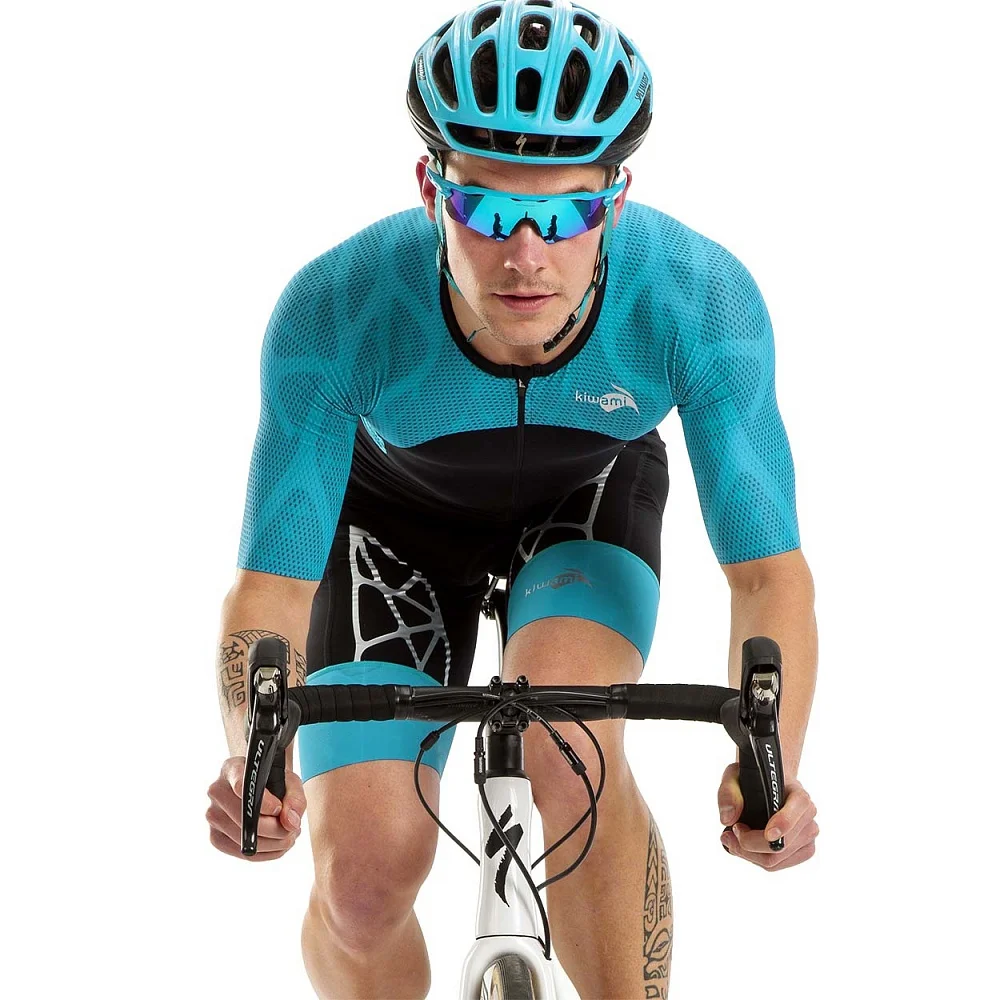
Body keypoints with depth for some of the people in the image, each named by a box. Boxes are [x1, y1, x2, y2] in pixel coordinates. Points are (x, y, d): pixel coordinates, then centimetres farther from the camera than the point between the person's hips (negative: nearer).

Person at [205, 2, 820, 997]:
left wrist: (768, 760, -49)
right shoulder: (335, 310, -37)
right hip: (402, 505, 0)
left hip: (588, 498, 0)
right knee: (365, 866, -14)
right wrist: (254, 757, -53)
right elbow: (271, 588, -33)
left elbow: (769, 572, -30)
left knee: (569, 746, -31)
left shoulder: (702, 299, -36)